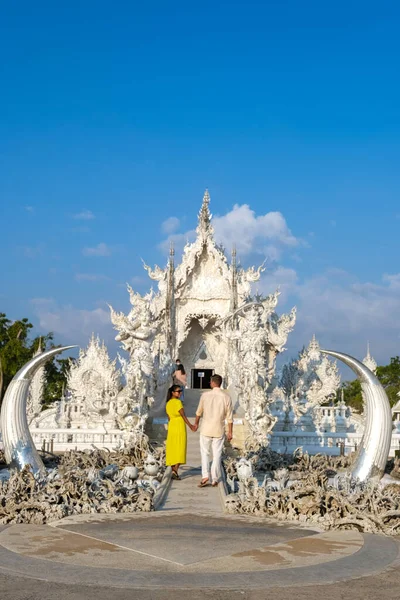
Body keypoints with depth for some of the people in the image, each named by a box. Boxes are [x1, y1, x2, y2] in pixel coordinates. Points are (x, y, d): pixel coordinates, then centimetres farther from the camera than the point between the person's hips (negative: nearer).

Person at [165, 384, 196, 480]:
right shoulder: (178, 402, -12)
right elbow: (183, 416, -12)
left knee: (172, 449, 10)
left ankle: (173, 470, 11)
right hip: (179, 426, -7)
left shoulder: (168, 404, 10)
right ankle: (175, 471, -13)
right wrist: (190, 426, -3)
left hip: (171, 426, 7)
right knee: (180, 449, -5)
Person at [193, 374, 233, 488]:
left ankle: (205, 476, -6)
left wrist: (196, 423, 23)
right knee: (217, 454, 8)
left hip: (206, 429, -1)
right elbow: (229, 416, -3)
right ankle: (215, 479, 9)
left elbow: (199, 412, 6)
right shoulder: (226, 397, -5)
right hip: (219, 430, 1)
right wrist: (230, 432, 5)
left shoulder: (205, 395, -7)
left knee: (205, 453, 9)